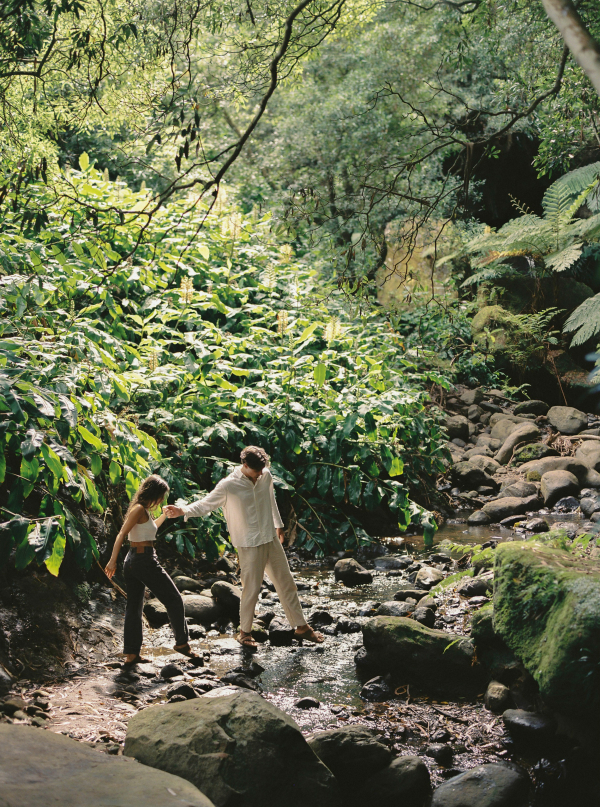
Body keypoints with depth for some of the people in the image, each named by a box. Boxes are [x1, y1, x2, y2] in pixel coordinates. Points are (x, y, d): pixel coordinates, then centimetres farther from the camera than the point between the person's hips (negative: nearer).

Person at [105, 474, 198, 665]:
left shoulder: (140, 510, 13)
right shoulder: (140, 509, -13)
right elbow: (121, 534, -20)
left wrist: (165, 515, 33)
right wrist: (113, 561, -25)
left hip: (132, 561, 10)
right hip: (145, 561, -10)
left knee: (134, 607, 10)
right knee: (174, 600, 4)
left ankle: (131, 654, 11)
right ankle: (182, 642, 12)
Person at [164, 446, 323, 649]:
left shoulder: (266, 476, -2)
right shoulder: (228, 486, -17)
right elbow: (205, 505, -11)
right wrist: (181, 510, -27)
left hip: (272, 540, 6)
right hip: (249, 546, -5)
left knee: (286, 583, 12)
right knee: (251, 589, -1)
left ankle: (301, 627, 25)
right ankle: (244, 632, 19)